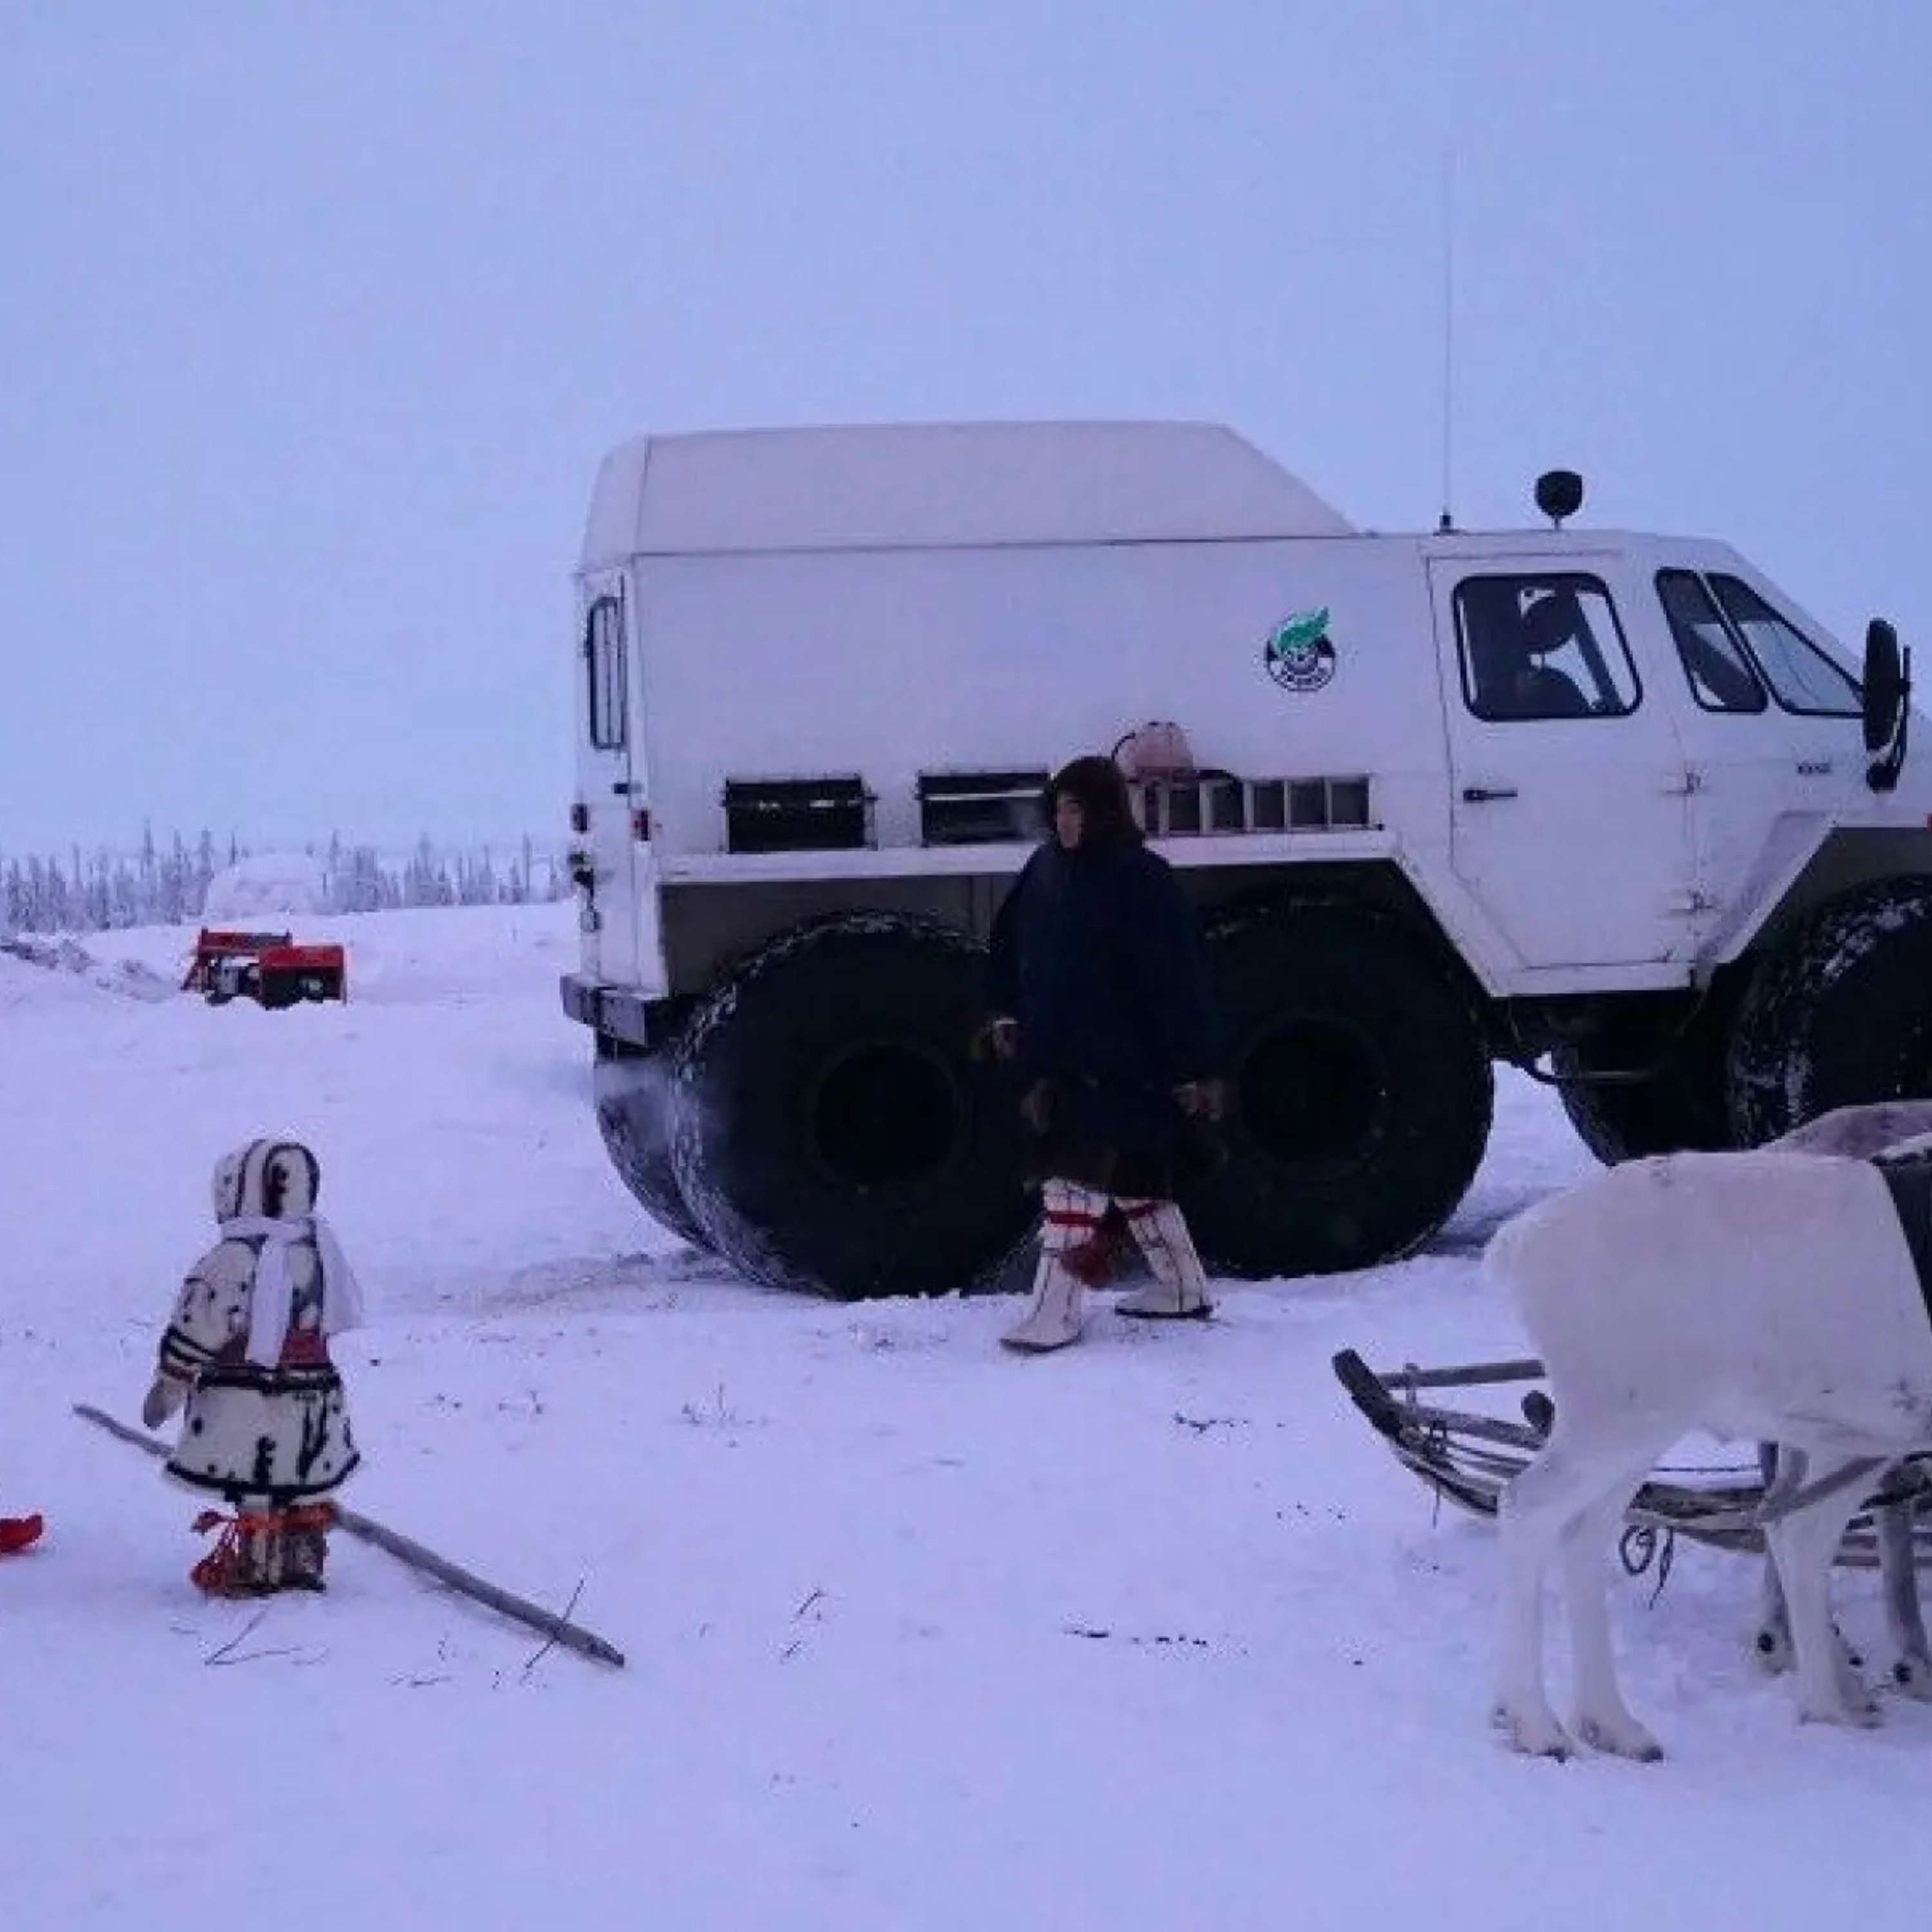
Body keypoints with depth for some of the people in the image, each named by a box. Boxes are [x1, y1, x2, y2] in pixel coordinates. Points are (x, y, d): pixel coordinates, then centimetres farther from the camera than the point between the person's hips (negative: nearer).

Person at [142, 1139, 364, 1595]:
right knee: (306, 1489, 16)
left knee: (256, 1491, 3)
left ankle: (255, 1570, 10)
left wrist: (166, 1389, -3)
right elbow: (334, 1315, 14)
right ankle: (305, 1563, 25)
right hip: (313, 1399, 7)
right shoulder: (319, 1246, 2)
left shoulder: (229, 1261, -19)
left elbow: (194, 1334, -14)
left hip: (246, 1402, -7)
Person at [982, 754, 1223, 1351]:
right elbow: (1011, 944, 21)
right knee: (1130, 1175, 16)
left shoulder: (1142, 881, -13)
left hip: (1117, 1062, -7)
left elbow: (1179, 979, -13)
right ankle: (1183, 1287, 29)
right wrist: (1006, 1012, 13)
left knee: (1077, 1174, -12)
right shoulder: (1047, 868, 7)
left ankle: (1056, 1311, -9)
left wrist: (1192, 1070, -14)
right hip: (1056, 1055, 7)